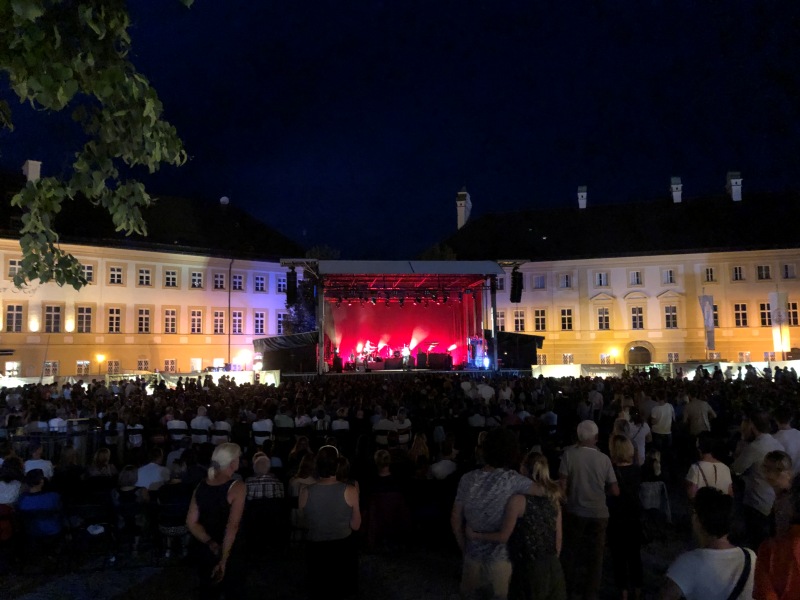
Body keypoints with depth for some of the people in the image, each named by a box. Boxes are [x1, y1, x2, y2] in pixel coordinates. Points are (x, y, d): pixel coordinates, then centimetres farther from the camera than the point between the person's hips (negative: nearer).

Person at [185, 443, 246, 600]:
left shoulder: (201, 486, -2)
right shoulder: (237, 488, -21)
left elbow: (191, 523, -4)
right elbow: (232, 527, -28)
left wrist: (211, 544, -10)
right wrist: (223, 560, -24)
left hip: (202, 550, 6)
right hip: (226, 552, -6)